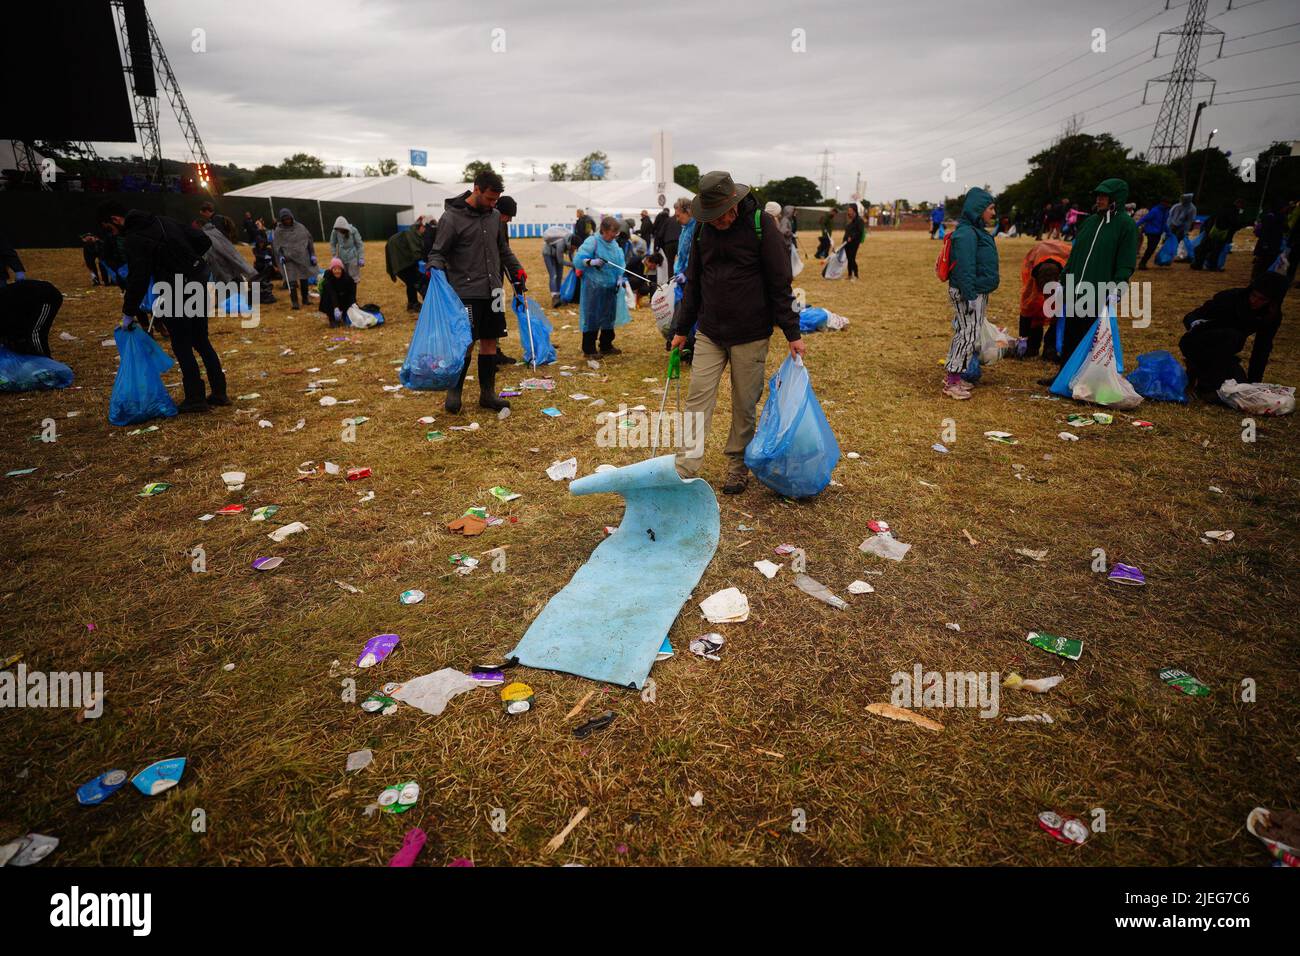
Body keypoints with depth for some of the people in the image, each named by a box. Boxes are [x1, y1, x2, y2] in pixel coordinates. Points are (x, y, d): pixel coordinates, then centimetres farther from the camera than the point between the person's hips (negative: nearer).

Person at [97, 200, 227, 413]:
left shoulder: (133, 239, -10)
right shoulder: (161, 220, 12)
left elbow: (138, 278, -13)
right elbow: (202, 239, 12)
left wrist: (129, 313, -4)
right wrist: (188, 260, 15)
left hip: (179, 292, -8)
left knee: (181, 346, 3)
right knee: (201, 340, 15)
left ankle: (195, 399, 6)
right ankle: (219, 393, 16)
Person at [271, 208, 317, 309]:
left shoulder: (300, 227, 5)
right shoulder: (279, 230, 2)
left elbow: (309, 240, 9)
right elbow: (276, 245, 2)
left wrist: (312, 255, 5)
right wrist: (280, 256, -13)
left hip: (303, 257, 2)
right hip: (289, 258, -2)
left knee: (304, 279, 10)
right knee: (292, 281, -8)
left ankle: (305, 299, 25)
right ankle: (294, 302, -4)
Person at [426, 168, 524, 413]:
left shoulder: (494, 215, 11)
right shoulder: (452, 217, -9)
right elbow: (438, 252, -6)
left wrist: (516, 268, 18)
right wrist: (435, 268, -25)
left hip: (492, 291, 6)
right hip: (466, 292, -6)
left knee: (490, 341, 7)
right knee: (467, 343, -6)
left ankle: (487, 394, 16)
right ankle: (454, 391, 11)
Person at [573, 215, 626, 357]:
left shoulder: (615, 244, 8)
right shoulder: (592, 241, -12)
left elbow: (620, 263, 15)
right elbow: (578, 260, -15)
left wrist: (619, 278, 2)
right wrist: (592, 262, -30)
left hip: (611, 287, 7)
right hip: (594, 287, -7)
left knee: (608, 316, 15)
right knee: (592, 318, -2)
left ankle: (606, 346, 29)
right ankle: (588, 350, 6)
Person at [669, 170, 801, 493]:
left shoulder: (761, 224, -8)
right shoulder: (702, 228, 5)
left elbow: (779, 283, -8)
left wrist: (792, 333, -9)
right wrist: (681, 328, 15)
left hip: (750, 335, -3)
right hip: (709, 333, 4)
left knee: (745, 405, 5)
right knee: (698, 397, -4)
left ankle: (738, 467, 19)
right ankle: (686, 468, -1)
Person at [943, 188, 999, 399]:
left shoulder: (976, 231, 14)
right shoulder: (966, 234, -18)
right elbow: (964, 268, -22)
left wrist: (975, 295, 19)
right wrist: (970, 296, -24)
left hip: (977, 292, 10)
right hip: (968, 293, -10)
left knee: (963, 333, 13)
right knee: (969, 334, -8)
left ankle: (952, 376, 21)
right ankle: (952, 382, -3)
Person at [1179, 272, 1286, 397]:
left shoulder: (1272, 316, -8)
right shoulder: (1232, 298, -21)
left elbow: (1262, 349, -3)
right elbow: (1189, 317, -20)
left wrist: (1253, 382, -5)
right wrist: (1196, 325, -44)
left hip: (1221, 353, 5)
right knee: (1233, 336, -34)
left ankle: (1202, 369, 10)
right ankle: (1207, 386, -24)